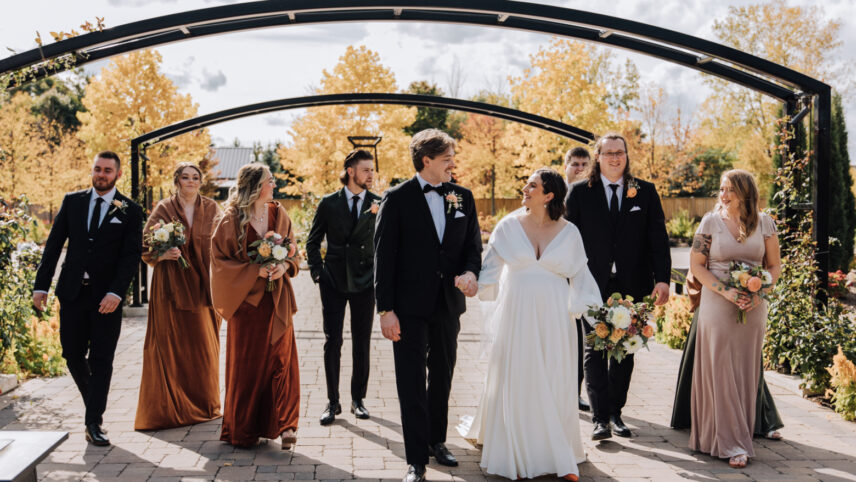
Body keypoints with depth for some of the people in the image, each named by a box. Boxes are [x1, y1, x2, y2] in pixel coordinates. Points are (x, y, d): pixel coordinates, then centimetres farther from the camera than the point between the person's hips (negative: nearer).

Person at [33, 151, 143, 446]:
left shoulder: (130, 211, 0)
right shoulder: (72, 201, 8)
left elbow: (132, 255, -5)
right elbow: (54, 245, 7)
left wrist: (115, 292, -17)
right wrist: (41, 285, -1)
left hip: (107, 297, -3)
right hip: (73, 292, 3)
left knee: (101, 360, -1)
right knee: (73, 355, 8)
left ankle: (94, 423, 6)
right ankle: (94, 404, 32)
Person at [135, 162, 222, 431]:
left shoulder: (211, 209, 9)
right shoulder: (164, 209, 2)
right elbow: (145, 247, 2)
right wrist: (162, 255, -19)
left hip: (202, 286, 2)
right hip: (172, 286, -2)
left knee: (204, 346, 5)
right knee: (172, 346, -2)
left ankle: (204, 404, 19)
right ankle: (170, 406, 7)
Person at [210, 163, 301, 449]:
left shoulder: (278, 214, 6)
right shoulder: (231, 221, -7)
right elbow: (220, 260, -6)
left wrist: (284, 265, -9)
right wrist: (255, 270, -16)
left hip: (277, 299, 3)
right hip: (247, 299, -3)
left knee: (281, 359, -2)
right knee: (247, 365, 4)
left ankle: (283, 425, 3)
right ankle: (242, 429, 18)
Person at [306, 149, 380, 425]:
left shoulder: (378, 204, 1)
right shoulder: (329, 203, 2)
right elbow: (313, 242, 9)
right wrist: (317, 271, 0)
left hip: (365, 282, 0)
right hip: (334, 281, 0)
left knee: (362, 343, 7)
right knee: (332, 342, 1)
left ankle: (358, 399, 21)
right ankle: (332, 402, 11)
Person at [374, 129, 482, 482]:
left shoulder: (462, 197, 5)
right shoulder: (397, 198, -8)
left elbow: (473, 244, 8)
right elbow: (384, 256, -9)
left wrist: (470, 272, -15)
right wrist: (386, 309, -13)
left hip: (448, 304, 5)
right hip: (410, 306, -5)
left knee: (443, 377, 18)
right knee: (412, 384, -1)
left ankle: (436, 441, 37)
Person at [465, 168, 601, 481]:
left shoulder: (568, 232, 2)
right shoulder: (509, 226, 1)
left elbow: (580, 276, 6)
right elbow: (491, 268, 4)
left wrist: (592, 312, -3)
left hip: (553, 318, 0)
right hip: (516, 315, 0)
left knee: (555, 385, 6)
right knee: (517, 383, 5)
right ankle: (518, 456, 19)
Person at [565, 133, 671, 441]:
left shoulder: (645, 192, 7)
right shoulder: (580, 192, 3)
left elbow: (658, 238, 3)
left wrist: (662, 279, -7)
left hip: (632, 286, 2)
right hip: (593, 285, -1)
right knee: (595, 351, -2)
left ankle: (615, 412, 21)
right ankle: (600, 418, 2)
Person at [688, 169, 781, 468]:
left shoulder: (764, 223, 4)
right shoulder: (710, 222, -1)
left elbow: (775, 266, 9)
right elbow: (696, 265, -1)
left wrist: (759, 293, -8)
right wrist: (725, 291, -13)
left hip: (753, 308, 2)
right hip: (717, 306, -2)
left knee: (746, 373, 7)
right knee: (720, 371, -2)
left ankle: (740, 436, 21)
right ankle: (732, 444, 6)